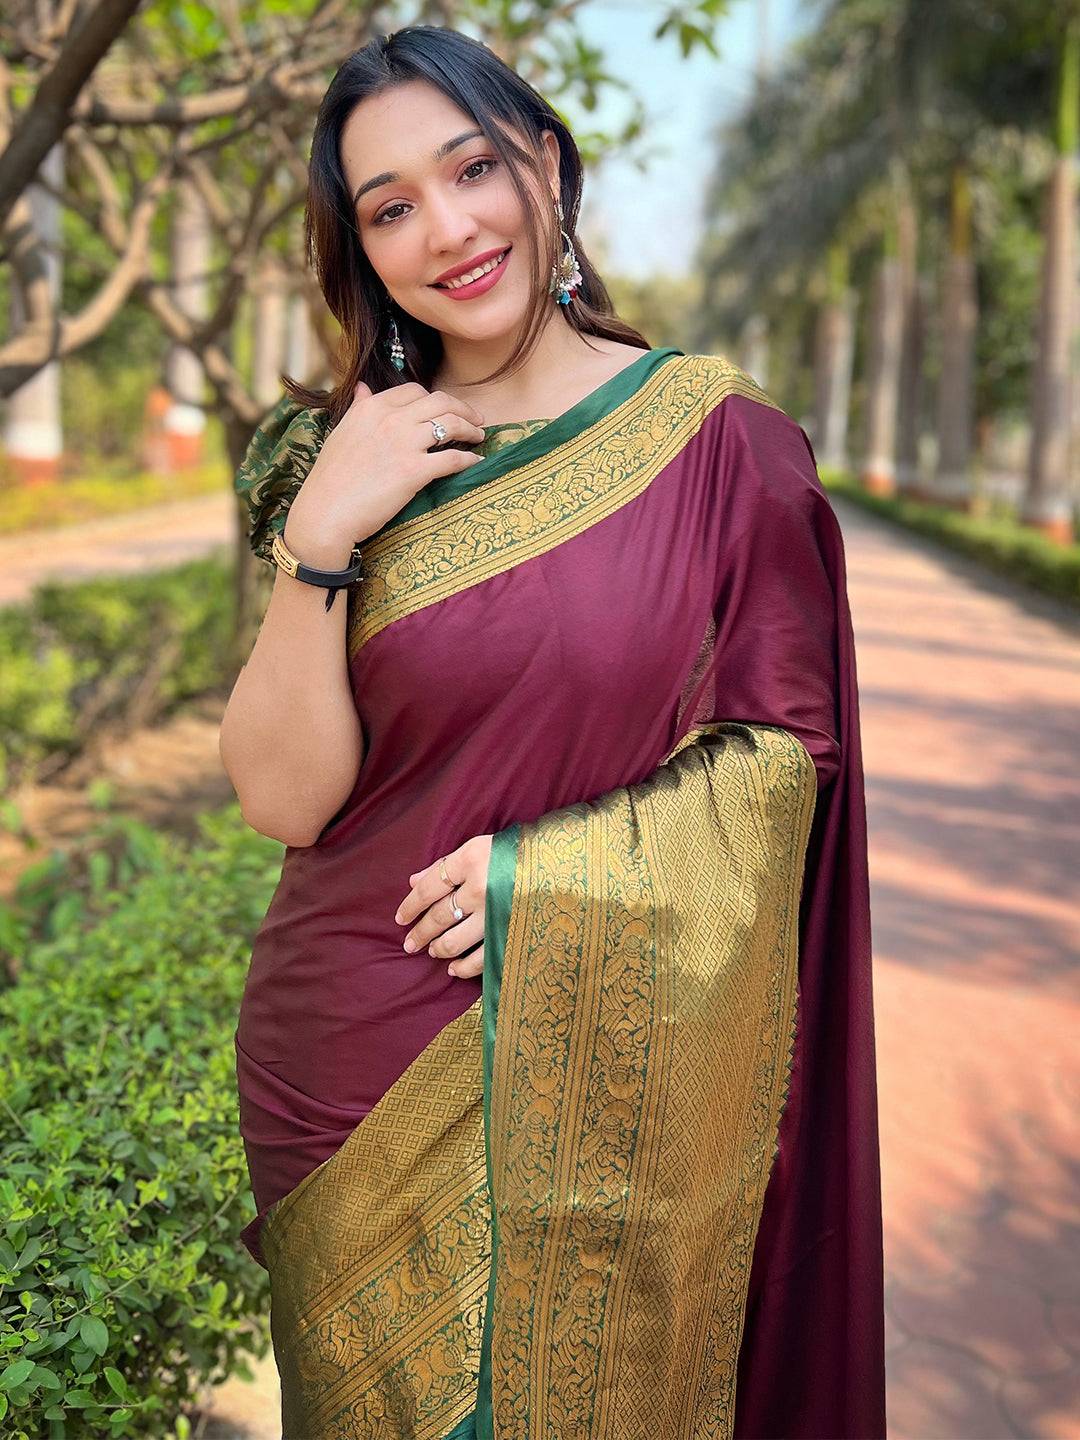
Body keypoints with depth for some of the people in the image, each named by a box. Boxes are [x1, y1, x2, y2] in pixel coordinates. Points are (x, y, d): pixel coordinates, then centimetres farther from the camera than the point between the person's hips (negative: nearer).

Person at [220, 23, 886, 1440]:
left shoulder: (721, 440, -6)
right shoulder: (348, 458, 0)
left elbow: (783, 753, -4)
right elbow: (283, 796, -7)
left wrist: (551, 871, -17)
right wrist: (320, 538, -19)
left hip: (612, 1068, -2)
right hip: (358, 1063, 2)